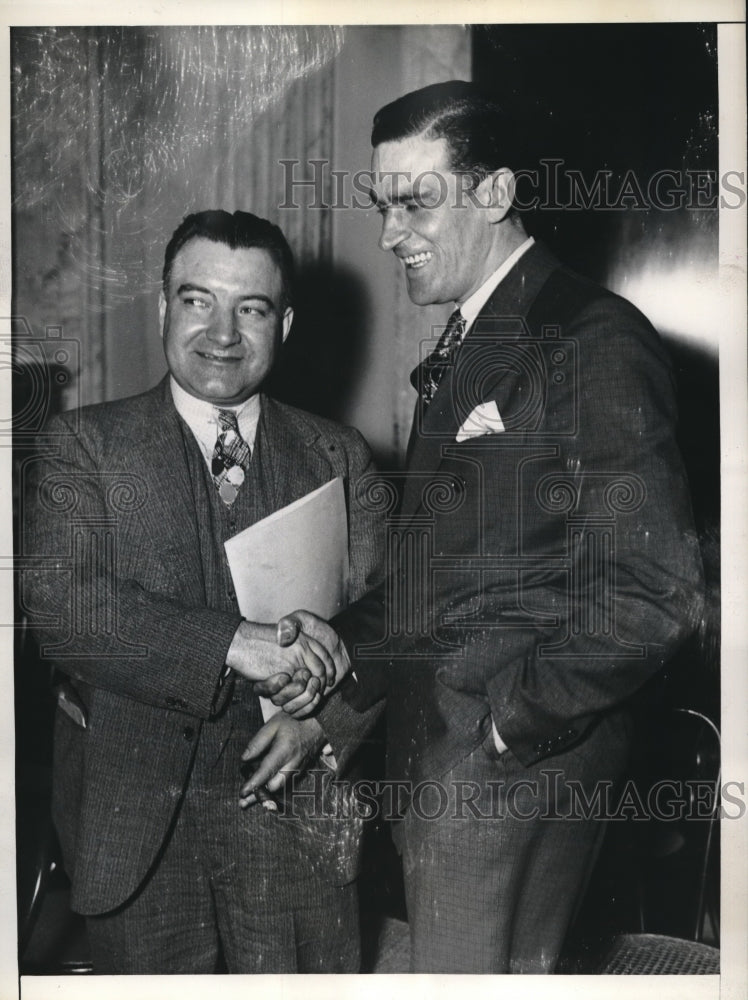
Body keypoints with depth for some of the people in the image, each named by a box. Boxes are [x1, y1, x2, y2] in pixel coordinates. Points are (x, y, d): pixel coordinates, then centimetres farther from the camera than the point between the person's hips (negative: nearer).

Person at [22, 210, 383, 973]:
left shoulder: (338, 455, 6)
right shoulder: (83, 445, -2)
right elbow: (56, 602, -15)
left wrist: (325, 723, -16)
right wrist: (232, 644, -24)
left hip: (291, 801, 2)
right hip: (134, 816, -1)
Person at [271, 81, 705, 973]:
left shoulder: (593, 342, -14)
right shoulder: (462, 349, 14)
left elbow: (651, 591, -19)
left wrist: (512, 714, -15)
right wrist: (349, 645, 2)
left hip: (514, 762, -8)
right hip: (435, 751, 8)